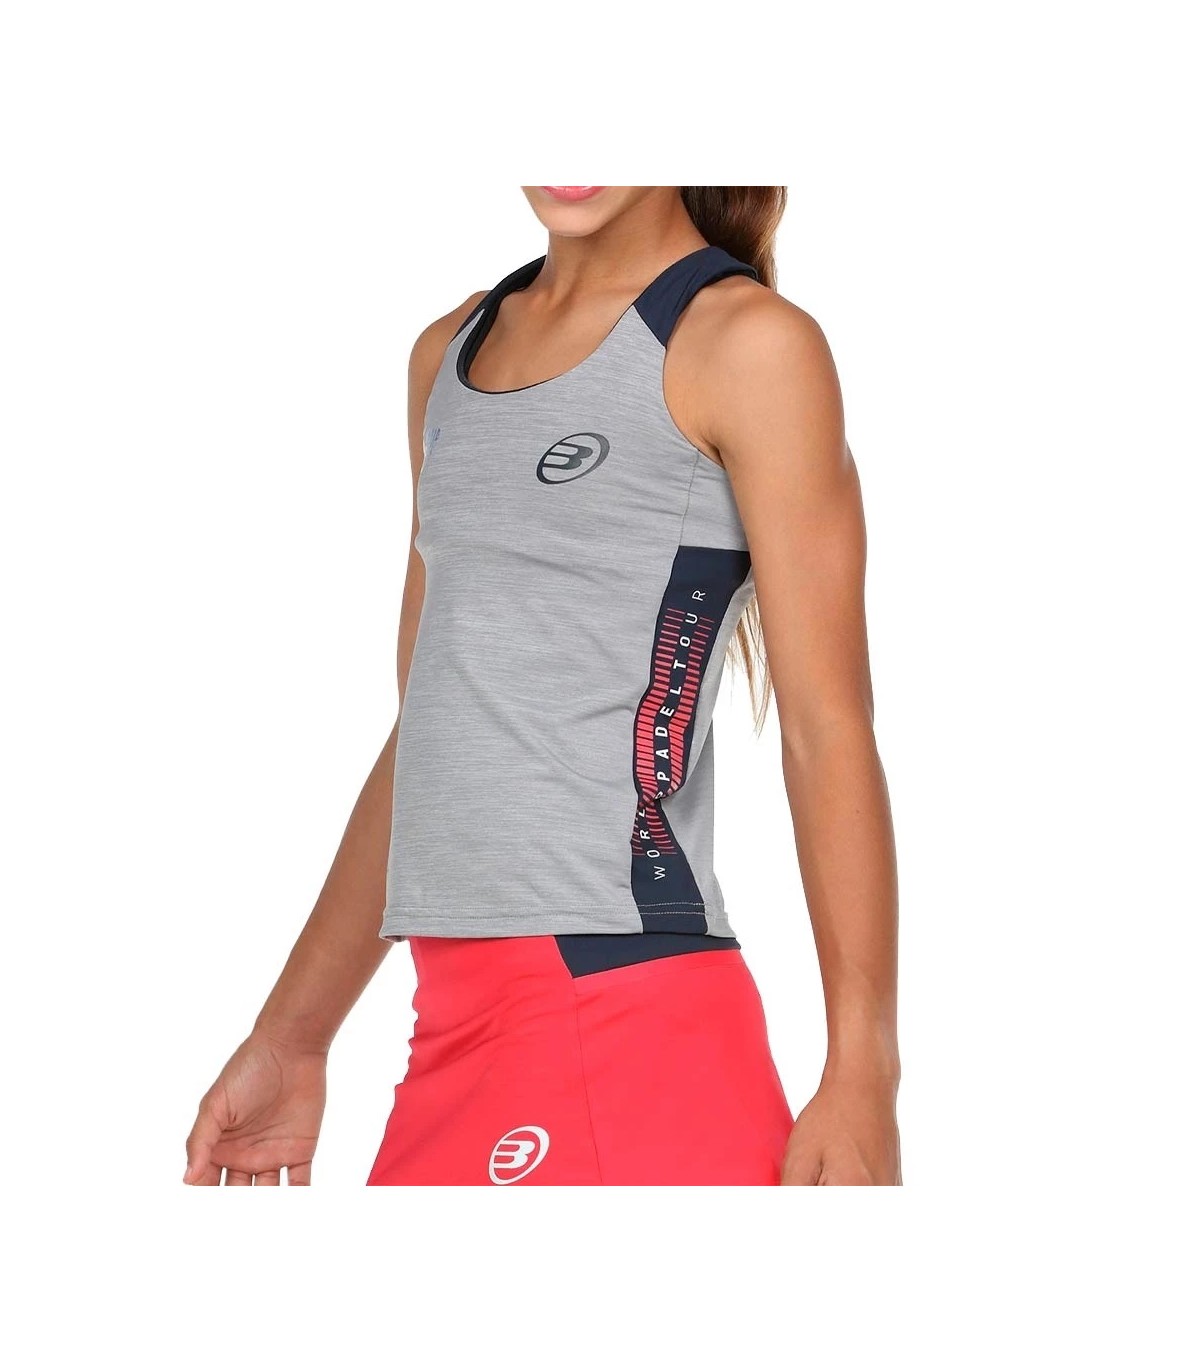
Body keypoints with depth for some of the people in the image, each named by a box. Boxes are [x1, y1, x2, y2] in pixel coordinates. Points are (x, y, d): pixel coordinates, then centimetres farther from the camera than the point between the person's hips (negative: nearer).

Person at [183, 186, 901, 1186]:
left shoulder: (746, 341, -3)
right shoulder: (451, 352, 17)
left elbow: (829, 729, -8)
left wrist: (862, 1077, -14)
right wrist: (291, 1036, 19)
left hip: (625, 1014, -7)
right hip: (458, 1023, 7)